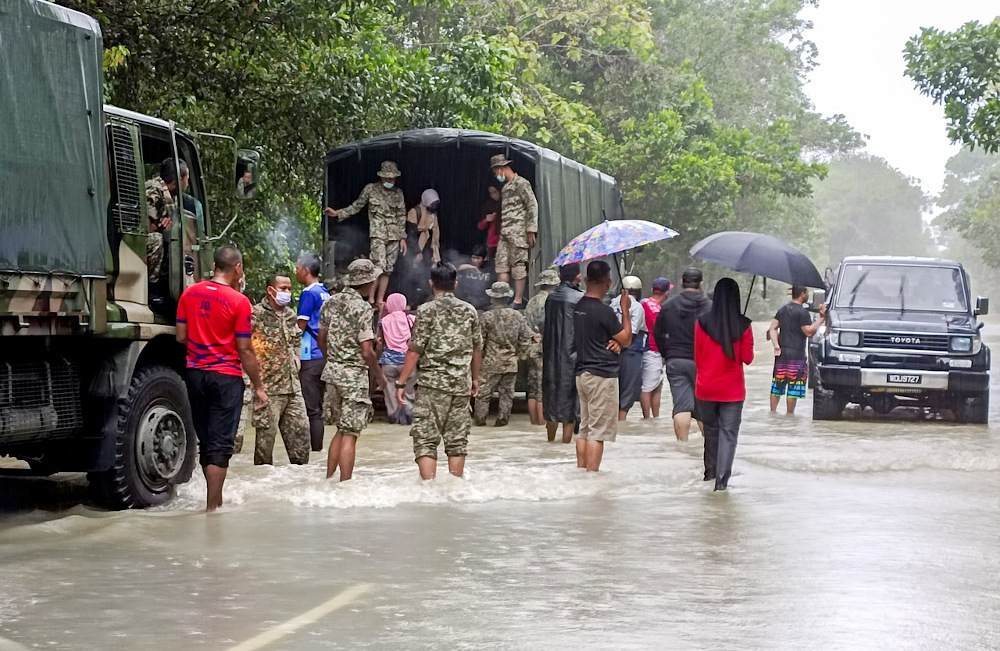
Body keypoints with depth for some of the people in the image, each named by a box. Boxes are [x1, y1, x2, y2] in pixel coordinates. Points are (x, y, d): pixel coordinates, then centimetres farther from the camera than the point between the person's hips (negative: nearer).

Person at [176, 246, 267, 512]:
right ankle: (212, 508, -3)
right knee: (221, 444, -1)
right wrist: (258, 387, -2)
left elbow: (181, 337, 4)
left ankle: (217, 500, 27)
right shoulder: (239, 301, -12)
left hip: (195, 374, 5)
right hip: (226, 377, -5)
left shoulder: (190, 293, 1)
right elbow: (245, 350, -11)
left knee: (205, 441, 16)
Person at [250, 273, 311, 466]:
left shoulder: (290, 314, 15)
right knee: (266, 433, -1)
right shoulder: (256, 314, -10)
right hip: (269, 387, -7)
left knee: (300, 428, 8)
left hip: (293, 385, 7)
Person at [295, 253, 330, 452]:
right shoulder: (325, 293, 14)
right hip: (325, 354, 8)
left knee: (312, 408, -6)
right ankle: (318, 448, 15)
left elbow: (300, 327, -11)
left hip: (311, 356, -8)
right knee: (318, 407, 12)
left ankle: (315, 449, -5)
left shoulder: (309, 293, -11)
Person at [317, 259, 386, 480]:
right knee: (350, 434, -3)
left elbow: (321, 339, 15)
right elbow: (367, 351, -17)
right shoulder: (362, 308, -15)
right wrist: (379, 377, -4)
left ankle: (328, 480, 19)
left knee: (342, 429, 18)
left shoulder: (331, 302, 7)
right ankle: (345, 486, -2)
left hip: (332, 371, 7)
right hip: (354, 374, -7)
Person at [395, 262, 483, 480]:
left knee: (425, 440, -2)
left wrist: (401, 383, -5)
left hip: (433, 383, -4)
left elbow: (415, 350, -9)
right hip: (462, 385, 4)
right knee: (457, 441, 10)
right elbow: (477, 348, 15)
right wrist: (475, 378, 29)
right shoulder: (469, 311, 8)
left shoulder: (427, 310, -6)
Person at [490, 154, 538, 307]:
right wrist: (501, 229, 18)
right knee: (501, 265, 2)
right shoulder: (505, 187, 22)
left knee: (518, 266, -6)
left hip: (518, 231, -9)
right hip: (504, 233, 9)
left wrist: (531, 230, -14)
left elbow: (532, 206, -10)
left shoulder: (521, 183, -5)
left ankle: (518, 300, -5)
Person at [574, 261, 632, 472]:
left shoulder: (578, 307, 8)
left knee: (585, 428, 14)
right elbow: (626, 339, -7)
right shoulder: (603, 311, -17)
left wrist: (614, 341, 0)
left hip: (582, 373, 9)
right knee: (598, 431, -6)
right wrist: (625, 309, 1)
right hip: (602, 375, -9)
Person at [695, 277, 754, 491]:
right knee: (728, 433, 4)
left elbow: (697, 356, 2)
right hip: (732, 389, -2)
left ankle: (710, 471, 29)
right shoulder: (743, 326, -11)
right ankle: (722, 478, -3)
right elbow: (747, 358, -5)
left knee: (710, 429, 20)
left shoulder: (702, 322, -8)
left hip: (705, 387, 2)